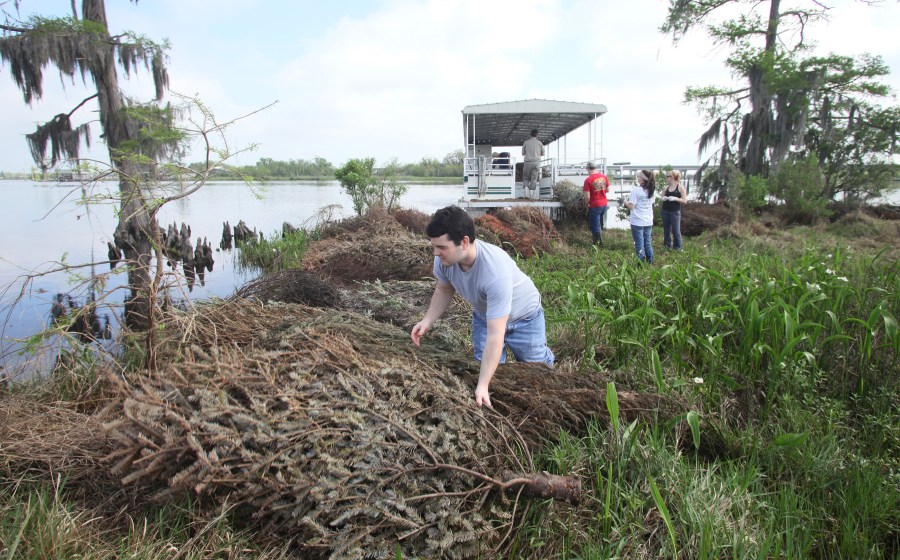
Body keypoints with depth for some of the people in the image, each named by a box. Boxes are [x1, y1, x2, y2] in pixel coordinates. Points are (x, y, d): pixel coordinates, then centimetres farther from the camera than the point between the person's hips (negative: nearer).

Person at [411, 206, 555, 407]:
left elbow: (495, 336, -45)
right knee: (487, 367, 5)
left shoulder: (495, 272, -46)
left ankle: (545, 355, 45)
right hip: (484, 315, 4)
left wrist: (483, 386, -46)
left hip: (524, 316, -4)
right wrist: (427, 321, -18)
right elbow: (444, 290, -3)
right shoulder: (443, 259, -28)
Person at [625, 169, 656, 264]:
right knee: (647, 243, 15)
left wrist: (625, 202, 2)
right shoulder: (653, 190, 6)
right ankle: (650, 264, 18)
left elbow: (631, 206, -17)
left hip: (637, 222, -6)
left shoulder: (636, 190, -14)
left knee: (639, 245, 2)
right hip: (648, 221, 6)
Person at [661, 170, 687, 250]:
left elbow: (685, 201, -7)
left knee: (676, 230, -2)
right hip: (665, 211, 4)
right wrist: (663, 198, -7)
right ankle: (667, 245, 20)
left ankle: (677, 247, 8)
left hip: (675, 212, -4)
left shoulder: (680, 187, -6)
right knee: (666, 229, 9)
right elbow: (662, 197, 17)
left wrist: (675, 198, -21)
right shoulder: (666, 187, 6)